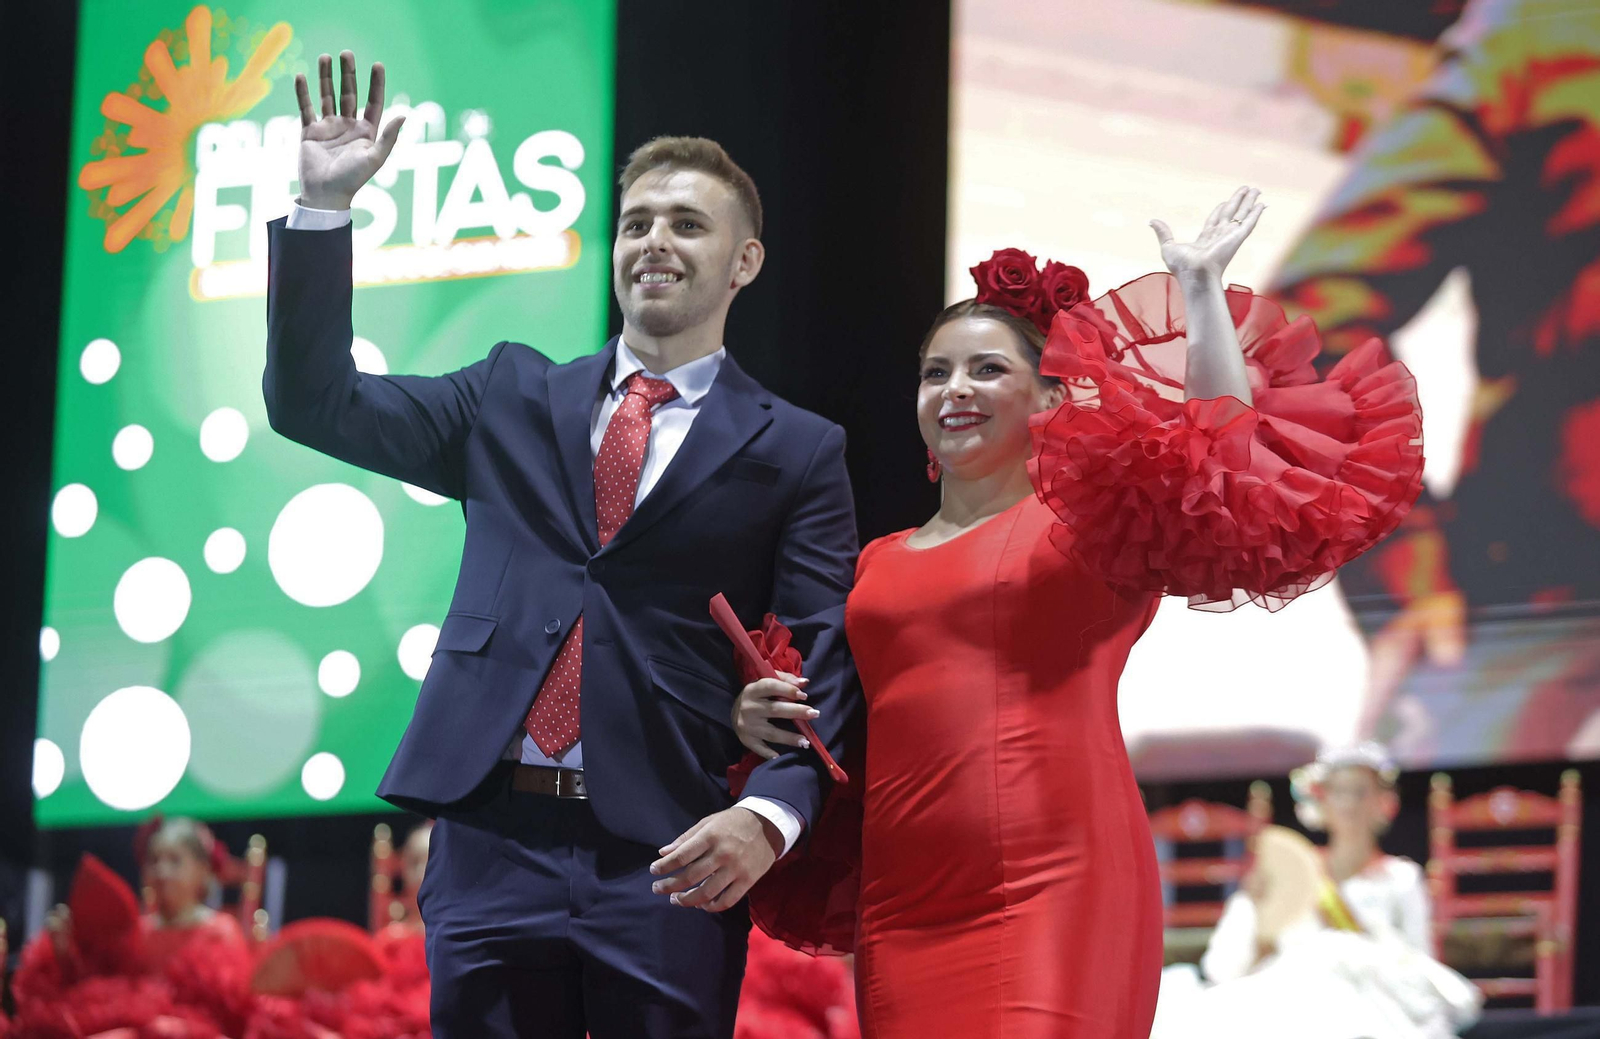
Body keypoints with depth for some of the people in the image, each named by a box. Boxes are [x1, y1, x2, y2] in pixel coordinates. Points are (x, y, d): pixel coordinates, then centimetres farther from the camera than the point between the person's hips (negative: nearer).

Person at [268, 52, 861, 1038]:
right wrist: (325, 207, 4)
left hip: (672, 857, -2)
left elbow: (826, 661, -1)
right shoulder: (513, 400, 17)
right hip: (496, 838, 2)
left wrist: (769, 816, -19)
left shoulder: (798, 453, 7)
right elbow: (316, 401, 14)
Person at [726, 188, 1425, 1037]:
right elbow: (836, 725, 27)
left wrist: (1198, 287, -5)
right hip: (903, 904, 5)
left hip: (1055, 893, -5)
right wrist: (761, 716, 7)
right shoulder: (878, 564, 21)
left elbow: (1225, 451, -9)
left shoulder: (1093, 514, 7)